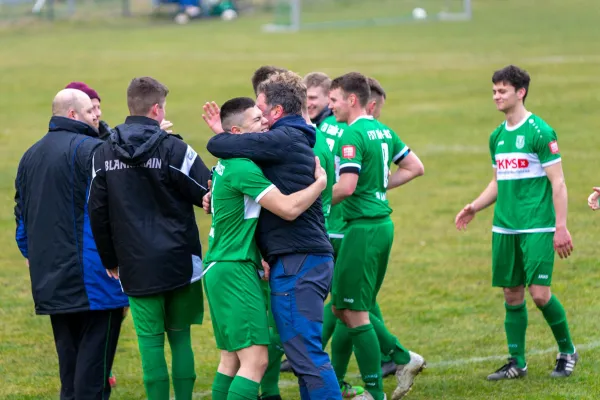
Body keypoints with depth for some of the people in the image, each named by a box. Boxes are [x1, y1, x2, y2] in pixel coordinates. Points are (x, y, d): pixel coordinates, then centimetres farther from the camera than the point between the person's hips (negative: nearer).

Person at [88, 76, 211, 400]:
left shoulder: (103, 153, 3)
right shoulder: (173, 149, -9)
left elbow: (97, 212, 6)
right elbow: (210, 194, -6)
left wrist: (110, 260, 16)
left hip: (135, 266, 2)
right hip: (179, 261, -2)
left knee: (150, 340, 4)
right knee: (180, 337, 9)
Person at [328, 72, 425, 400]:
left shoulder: (353, 134, -15)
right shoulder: (383, 130, 12)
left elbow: (346, 187, -23)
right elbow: (415, 167, 19)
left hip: (363, 226, -9)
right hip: (383, 223, 9)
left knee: (353, 312, -2)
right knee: (344, 307, 17)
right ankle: (403, 358, 13)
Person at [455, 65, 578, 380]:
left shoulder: (539, 132, -8)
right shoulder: (497, 136, 13)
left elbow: (557, 182, -9)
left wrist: (561, 227, -14)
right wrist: (474, 207, 9)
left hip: (537, 228, -7)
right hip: (504, 228, 7)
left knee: (539, 293, -10)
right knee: (512, 295, 7)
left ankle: (567, 351, 10)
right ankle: (516, 362, 15)